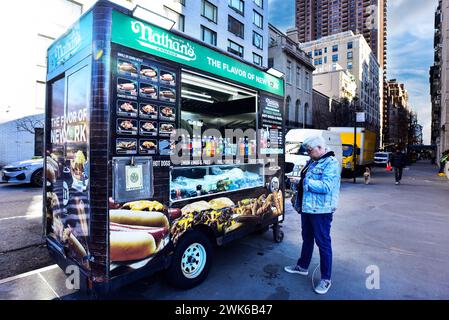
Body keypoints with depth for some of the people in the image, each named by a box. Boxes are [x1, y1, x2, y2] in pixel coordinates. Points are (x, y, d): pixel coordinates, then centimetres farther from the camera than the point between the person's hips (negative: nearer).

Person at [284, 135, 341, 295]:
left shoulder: (331, 163, -14)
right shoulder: (311, 162, 11)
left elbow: (326, 187, -25)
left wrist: (306, 182, -19)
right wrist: (298, 183, 3)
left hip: (321, 210, -8)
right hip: (307, 208, 9)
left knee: (323, 243, 3)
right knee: (307, 239, 22)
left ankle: (326, 279, 19)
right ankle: (302, 266, 40)